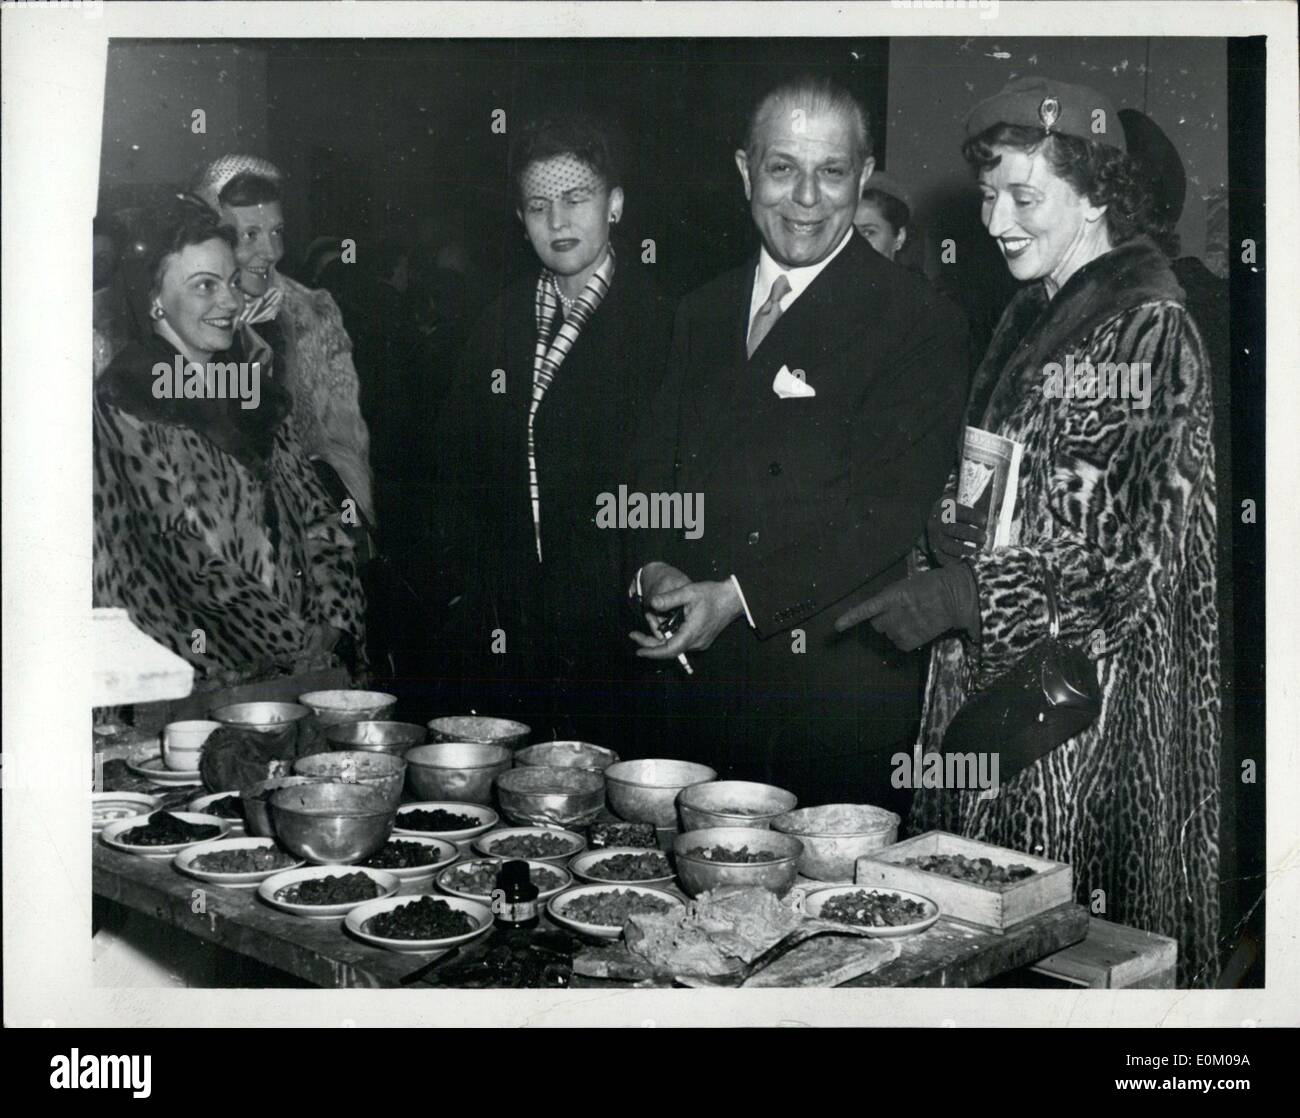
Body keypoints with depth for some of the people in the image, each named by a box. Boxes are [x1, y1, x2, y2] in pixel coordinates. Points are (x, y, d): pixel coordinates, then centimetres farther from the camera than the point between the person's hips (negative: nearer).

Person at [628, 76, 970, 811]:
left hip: (840, 692, -5)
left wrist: (738, 596, -19)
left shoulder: (920, 322, -6)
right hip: (700, 675, 5)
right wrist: (655, 568, -6)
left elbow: (890, 508, -14)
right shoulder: (703, 312, 14)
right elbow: (657, 466, 14)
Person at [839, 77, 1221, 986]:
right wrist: (941, 549, 5)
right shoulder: (1035, 313, 12)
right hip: (996, 672, 8)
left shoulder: (1146, 328, -13)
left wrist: (957, 595, -19)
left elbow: (1136, 547, -18)